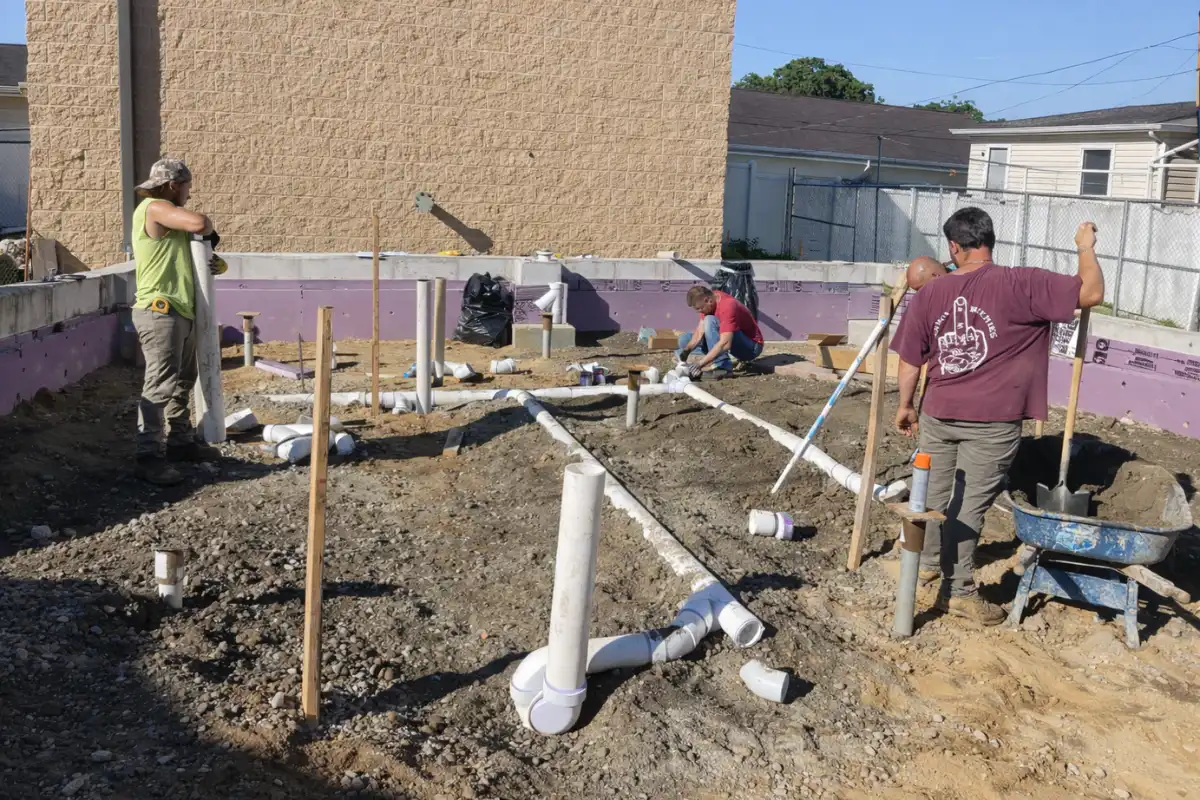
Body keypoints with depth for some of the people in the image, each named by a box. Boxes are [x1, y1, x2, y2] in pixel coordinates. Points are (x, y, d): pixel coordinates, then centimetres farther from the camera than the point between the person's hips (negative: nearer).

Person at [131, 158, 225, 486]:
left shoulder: (169, 215, 21)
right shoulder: (154, 207, -11)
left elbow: (181, 258, 24)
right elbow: (199, 223, -26)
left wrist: (212, 263, 2)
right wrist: (210, 230, -2)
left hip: (182, 312, 10)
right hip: (160, 313, -10)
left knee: (181, 383, 17)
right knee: (160, 386, -12)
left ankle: (181, 441, 28)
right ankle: (149, 458, -11)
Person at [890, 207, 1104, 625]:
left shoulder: (929, 293, 2)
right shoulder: (1021, 285, -11)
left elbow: (910, 358, 7)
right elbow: (1091, 293, -13)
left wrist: (905, 405, 20)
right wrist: (1086, 247, 4)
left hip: (939, 413, 4)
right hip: (992, 420, -4)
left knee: (935, 491, 20)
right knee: (970, 502, 2)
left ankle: (930, 561, 39)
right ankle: (957, 590, 8)